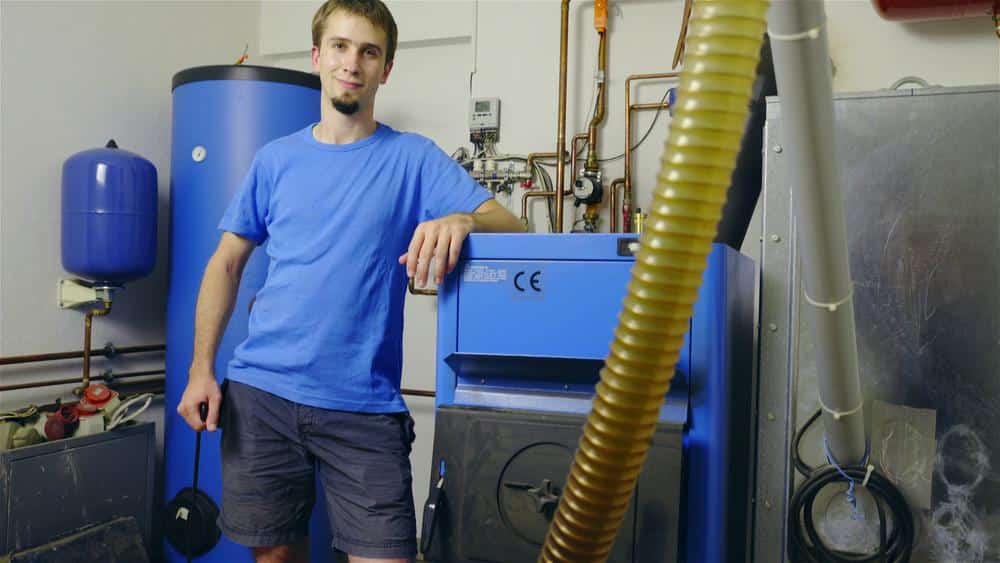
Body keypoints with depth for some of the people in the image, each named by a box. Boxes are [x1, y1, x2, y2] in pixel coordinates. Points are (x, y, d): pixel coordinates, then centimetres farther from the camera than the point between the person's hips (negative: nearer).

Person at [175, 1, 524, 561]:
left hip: (365, 404, -2)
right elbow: (226, 263, 11)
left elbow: (507, 222, -7)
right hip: (261, 391, 3)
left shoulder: (413, 158, 1)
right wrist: (201, 368, 2)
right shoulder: (276, 160, 9)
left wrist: (461, 220, -30)